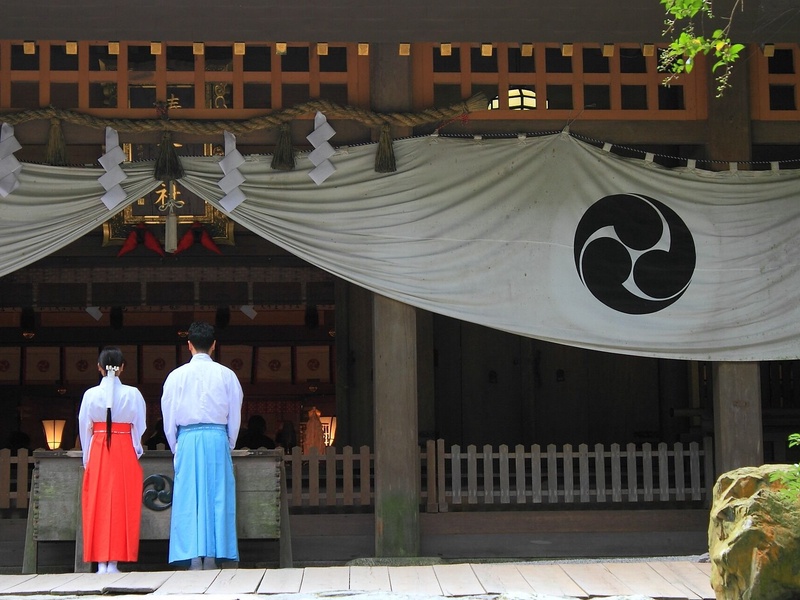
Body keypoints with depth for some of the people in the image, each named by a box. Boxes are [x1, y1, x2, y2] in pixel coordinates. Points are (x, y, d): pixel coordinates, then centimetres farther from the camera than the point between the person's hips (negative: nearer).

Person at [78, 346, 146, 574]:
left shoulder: (90, 394, -3)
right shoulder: (132, 394, -5)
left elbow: (84, 428, 4)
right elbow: (139, 427, 1)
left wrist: (88, 459, 14)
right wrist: (136, 452, 15)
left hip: (97, 452, 1)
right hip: (125, 451, 0)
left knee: (97, 504, 5)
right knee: (122, 505, 3)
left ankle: (101, 562, 2)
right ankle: (113, 562, 1)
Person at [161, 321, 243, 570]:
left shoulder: (176, 376, 1)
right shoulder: (226, 375, 1)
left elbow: (168, 418, 6)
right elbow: (235, 417, 6)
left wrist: (176, 448, 18)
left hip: (187, 439, 0)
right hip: (217, 438, 0)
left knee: (189, 498, 2)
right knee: (217, 497, 2)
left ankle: (194, 557, -3)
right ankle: (212, 557, -1)